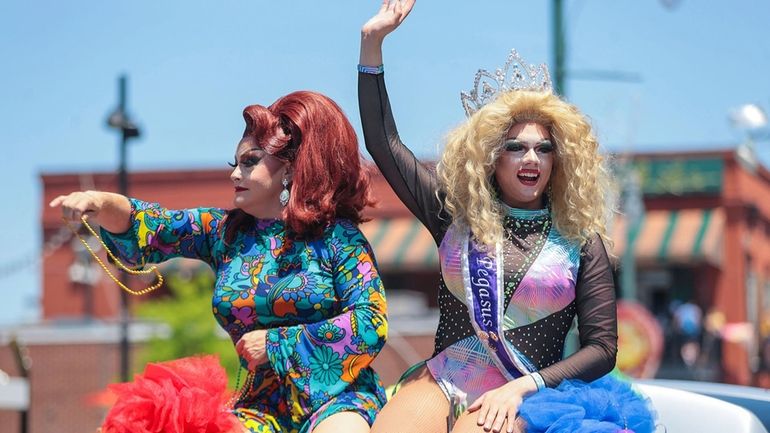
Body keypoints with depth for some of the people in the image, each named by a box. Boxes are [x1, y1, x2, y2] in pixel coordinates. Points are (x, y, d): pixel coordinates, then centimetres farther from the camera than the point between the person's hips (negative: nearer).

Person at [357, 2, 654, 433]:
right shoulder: (457, 214, 12)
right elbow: (383, 143, 13)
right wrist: (372, 43, 7)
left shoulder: (581, 242, 6)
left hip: (519, 398, -2)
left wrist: (523, 387, -11)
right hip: (439, 382, 2)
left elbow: (602, 348, 3)